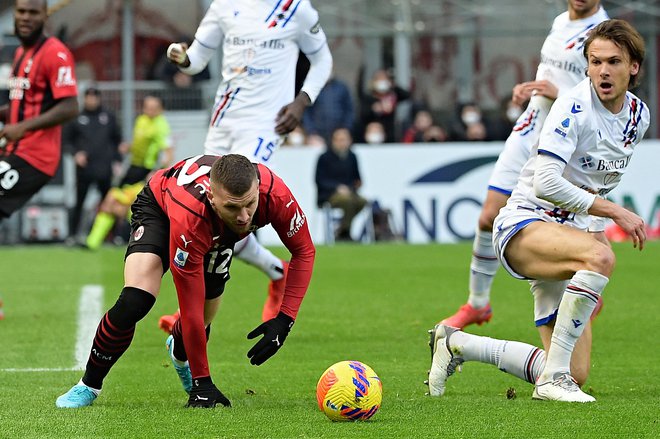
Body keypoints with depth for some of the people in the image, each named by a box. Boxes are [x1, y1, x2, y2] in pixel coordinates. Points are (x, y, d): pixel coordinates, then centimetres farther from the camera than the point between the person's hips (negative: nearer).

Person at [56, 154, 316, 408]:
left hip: (219, 235, 4)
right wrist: (202, 382, -32)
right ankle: (89, 386, -4)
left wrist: (285, 319, -28)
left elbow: (304, 251, -19)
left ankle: (179, 352, 43)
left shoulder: (274, 194, -39)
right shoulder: (189, 217, -46)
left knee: (202, 324, 3)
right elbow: (191, 308, -38)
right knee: (134, 301, -26)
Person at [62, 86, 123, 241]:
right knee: (79, 202, 0)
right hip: (84, 168, -2)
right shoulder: (76, 118, 3)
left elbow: (117, 139, 15)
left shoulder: (109, 117, 10)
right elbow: (66, 140, 6)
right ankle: (72, 235, 4)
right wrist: (75, 153, -9)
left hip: (105, 169, 2)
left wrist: (117, 160, 6)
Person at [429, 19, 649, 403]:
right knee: (601, 256, -41)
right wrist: (616, 212, -24)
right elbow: (545, 184, -25)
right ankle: (554, 376, -32)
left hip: (569, 229, 8)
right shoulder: (574, 107, -17)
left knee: (576, 374, 1)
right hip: (523, 225, -8)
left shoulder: (639, 115, 6)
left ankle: (457, 344, 20)